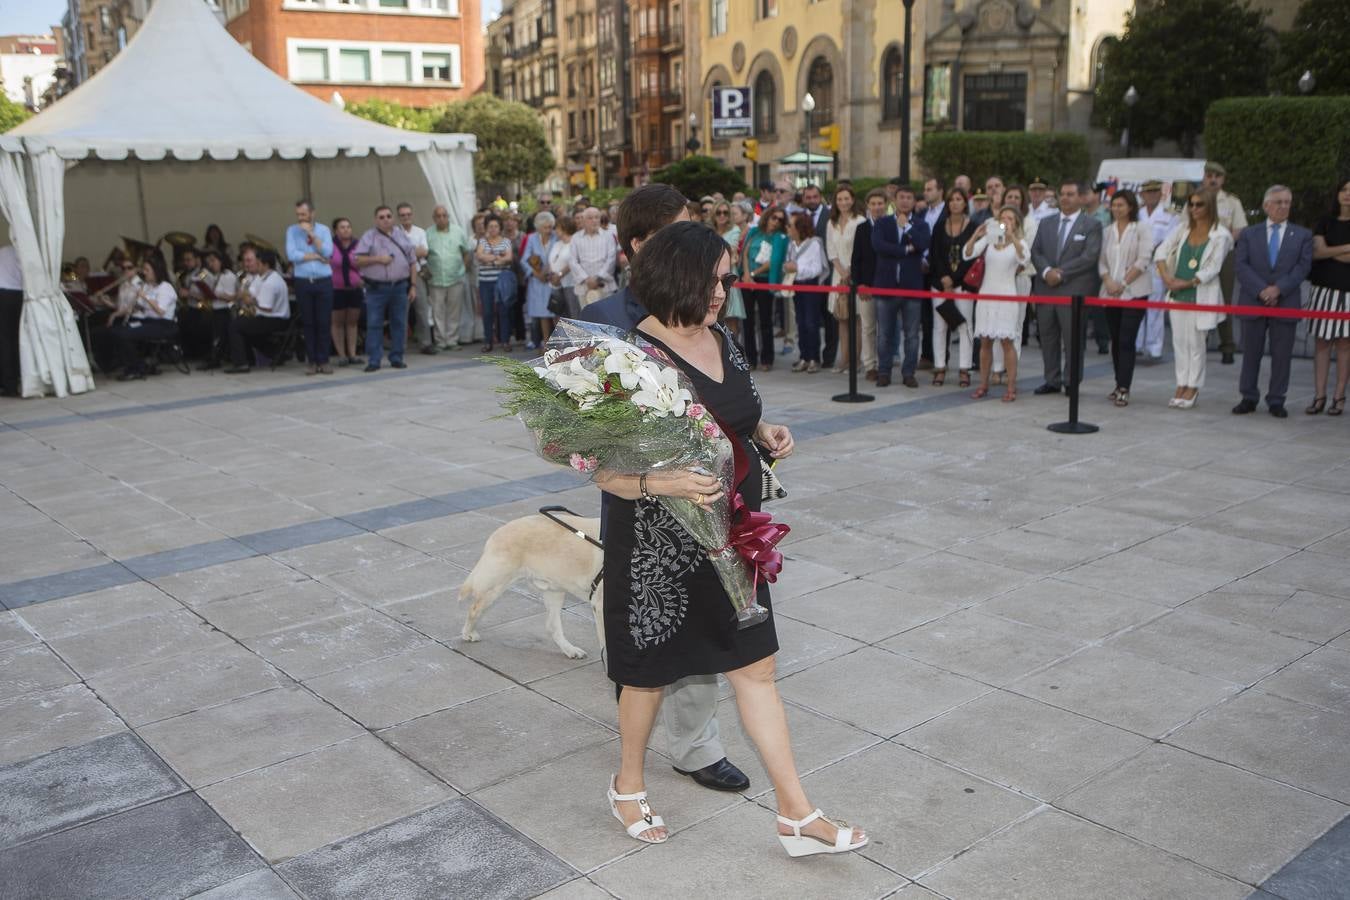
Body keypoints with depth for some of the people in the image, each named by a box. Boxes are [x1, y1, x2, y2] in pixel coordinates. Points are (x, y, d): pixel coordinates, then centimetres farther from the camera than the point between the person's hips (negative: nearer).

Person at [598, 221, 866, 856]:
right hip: (659, 546, -6)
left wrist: (766, 435, 0)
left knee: (755, 666, 10)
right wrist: (667, 484, -37)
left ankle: (796, 815, 21)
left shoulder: (721, 340, 3)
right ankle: (628, 787, 40)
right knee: (651, 672, 13)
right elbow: (606, 472, -19)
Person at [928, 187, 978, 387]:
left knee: (965, 325, -3)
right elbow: (934, 254, 4)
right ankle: (940, 368, 8)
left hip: (963, 282, -3)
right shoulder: (940, 226, 9)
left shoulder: (973, 227, 0)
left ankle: (964, 370, 2)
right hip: (940, 282, 3)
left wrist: (953, 279, -10)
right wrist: (943, 277, -9)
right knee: (939, 325, 3)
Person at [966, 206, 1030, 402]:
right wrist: (976, 235, -21)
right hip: (986, 293, 3)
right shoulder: (989, 238, 7)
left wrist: (1012, 237, -30)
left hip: (1007, 295, -3)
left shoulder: (1019, 241, 1)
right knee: (985, 341, 7)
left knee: (1007, 341, -5)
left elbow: (1025, 260, -21)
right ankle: (983, 385, 14)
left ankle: (1011, 387, -1)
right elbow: (967, 255, -6)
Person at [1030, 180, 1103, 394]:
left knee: (1073, 338, -3)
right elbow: (1035, 251, 9)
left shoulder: (1091, 225, 2)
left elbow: (1090, 256, -8)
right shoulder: (1046, 223, 16)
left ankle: (1072, 381, 6)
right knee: (1048, 337, 7)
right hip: (1045, 289, 4)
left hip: (1074, 291, -4)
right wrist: (1046, 271, -10)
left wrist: (1061, 273, -13)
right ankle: (1052, 380, 15)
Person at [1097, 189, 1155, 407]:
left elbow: (1143, 260, -8)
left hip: (1133, 292, -5)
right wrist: (1108, 281, -9)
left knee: (1126, 340, -11)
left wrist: (1123, 284, -13)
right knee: (1115, 340, 7)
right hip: (1111, 293, 5)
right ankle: (1120, 386, 15)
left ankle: (1124, 389, -12)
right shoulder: (1107, 231, 13)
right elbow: (1101, 260, 10)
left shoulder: (1142, 228, -1)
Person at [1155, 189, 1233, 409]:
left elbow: (1212, 269, -10)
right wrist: (1165, 276, -10)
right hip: (1177, 294, 5)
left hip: (1201, 296, -5)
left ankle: (1192, 388, 8)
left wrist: (1187, 283, -15)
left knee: (1195, 343, 0)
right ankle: (1181, 385, 16)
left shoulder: (1220, 235, -6)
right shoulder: (1182, 228, 8)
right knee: (1179, 341, 8)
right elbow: (1161, 251, 4)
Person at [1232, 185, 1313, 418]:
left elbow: (1303, 267, -1)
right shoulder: (1249, 234, 9)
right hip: (1253, 302, 0)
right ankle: (1249, 398, 15)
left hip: (1286, 303, 0)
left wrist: (1278, 289, -15)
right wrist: (1261, 290, -15)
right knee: (1251, 353, 6)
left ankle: (1276, 401, 10)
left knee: (1281, 355, 2)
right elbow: (1242, 266, -1)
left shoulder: (1302, 235, 9)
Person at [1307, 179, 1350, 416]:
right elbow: (1317, 251, -2)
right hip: (1325, 289, 2)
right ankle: (1319, 396, 4)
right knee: (1322, 342, 2)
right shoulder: (1326, 223, 11)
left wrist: (1330, 252, -4)